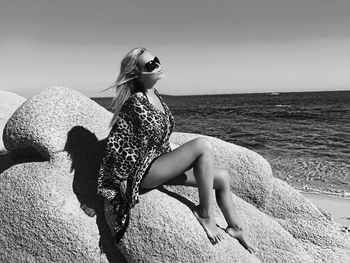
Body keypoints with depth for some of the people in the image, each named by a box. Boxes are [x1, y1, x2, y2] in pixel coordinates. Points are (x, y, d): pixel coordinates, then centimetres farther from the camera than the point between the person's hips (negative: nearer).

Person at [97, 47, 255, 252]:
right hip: (144, 172, -8)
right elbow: (117, 143, -18)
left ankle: (235, 228, 23)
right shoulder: (135, 104, -22)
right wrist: (121, 179, -13)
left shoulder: (155, 95, 5)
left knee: (222, 178, 5)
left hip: (162, 161, 9)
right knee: (204, 145, -27)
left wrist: (175, 160, 20)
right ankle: (205, 213, -14)